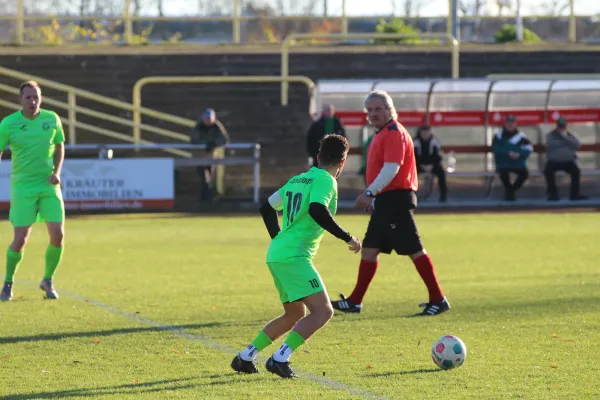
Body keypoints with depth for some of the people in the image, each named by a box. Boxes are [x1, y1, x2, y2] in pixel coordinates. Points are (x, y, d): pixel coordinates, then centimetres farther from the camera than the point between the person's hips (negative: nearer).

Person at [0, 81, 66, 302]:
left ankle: (48, 281, 16)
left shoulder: (52, 119, 2)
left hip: (49, 185, 2)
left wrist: (57, 172, -1)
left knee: (58, 235, -6)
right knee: (20, 239, -8)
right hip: (22, 186, -2)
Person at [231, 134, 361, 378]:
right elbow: (317, 211, -26)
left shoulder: (297, 180, 18)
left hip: (276, 255, 9)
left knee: (295, 314, 22)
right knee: (323, 311, -11)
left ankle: (245, 358, 22)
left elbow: (267, 208, 25)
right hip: (295, 257, -9)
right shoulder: (325, 181, -8)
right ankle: (280, 358, -19)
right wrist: (347, 238, -20)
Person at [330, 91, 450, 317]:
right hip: (385, 201, 10)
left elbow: (391, 169, -24)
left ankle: (438, 300, -4)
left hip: (396, 200, -10)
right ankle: (355, 302, 17)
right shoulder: (382, 133, 17)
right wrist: (372, 197, 25)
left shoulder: (394, 133, -13)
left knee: (414, 250, -8)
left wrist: (369, 193, -31)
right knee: (369, 250, 12)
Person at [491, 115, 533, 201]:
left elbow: (528, 148, -5)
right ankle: (508, 190, -3)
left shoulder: (520, 136, 1)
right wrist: (508, 153, -26)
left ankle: (513, 189, 2)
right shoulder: (499, 136, -3)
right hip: (503, 164, -2)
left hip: (518, 164, 2)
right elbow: (495, 148, -14)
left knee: (524, 174, -24)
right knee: (503, 173, -33)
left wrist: (520, 154, -24)